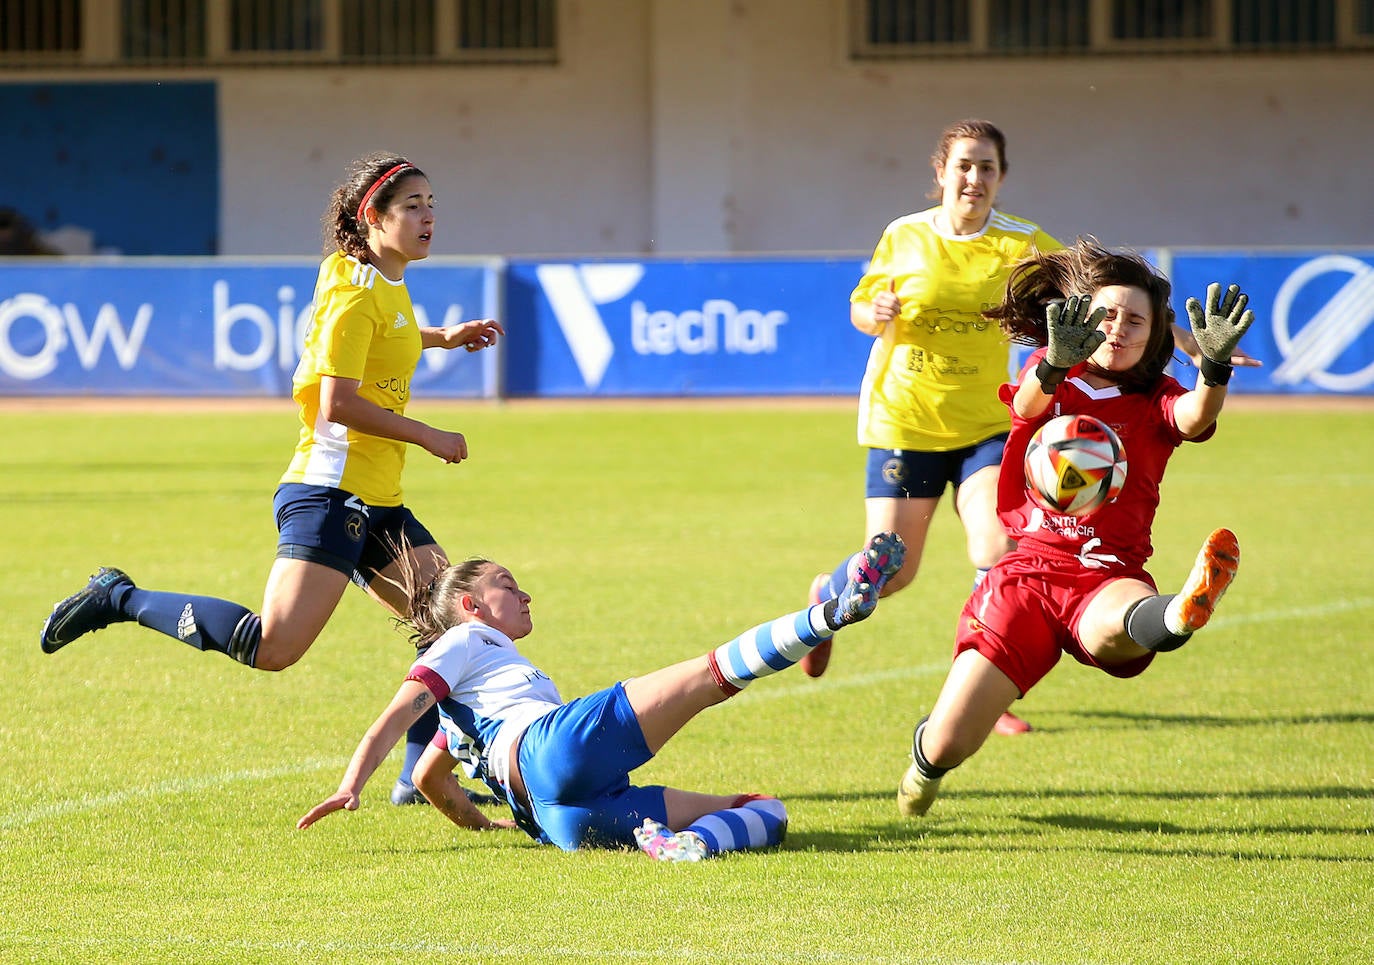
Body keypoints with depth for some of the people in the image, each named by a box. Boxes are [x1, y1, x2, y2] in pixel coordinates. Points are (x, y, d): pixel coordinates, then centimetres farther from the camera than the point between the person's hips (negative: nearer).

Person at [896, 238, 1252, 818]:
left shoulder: (1154, 403, 8)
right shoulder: (1046, 375, 10)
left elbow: (1194, 419, -18)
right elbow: (1027, 405, -16)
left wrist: (1215, 366, -42)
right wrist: (1055, 366, -42)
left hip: (1108, 577, -2)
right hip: (1028, 569, 2)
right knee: (947, 747, -3)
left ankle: (1179, 617, -79)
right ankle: (928, 759, 33)